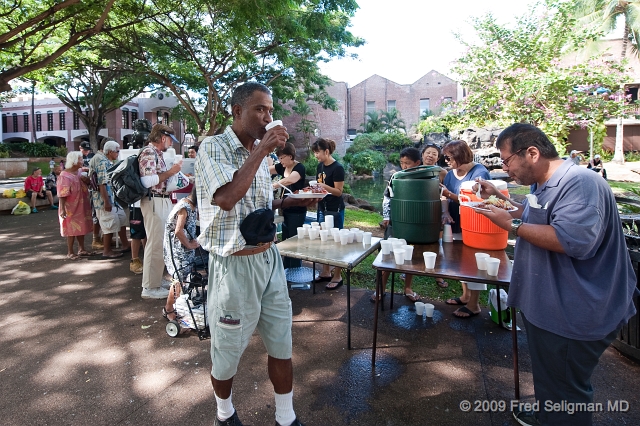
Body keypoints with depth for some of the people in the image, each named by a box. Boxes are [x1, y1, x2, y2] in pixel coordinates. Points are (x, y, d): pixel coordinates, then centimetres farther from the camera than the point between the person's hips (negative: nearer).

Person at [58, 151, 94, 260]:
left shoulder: (80, 172, 6)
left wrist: (85, 180, -7)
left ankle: (81, 249, 26)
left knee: (81, 228, 15)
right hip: (71, 208, -8)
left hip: (82, 206, 8)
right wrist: (62, 209, -23)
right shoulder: (64, 176, -17)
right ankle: (70, 252, 12)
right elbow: (62, 194, -20)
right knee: (72, 230, 1)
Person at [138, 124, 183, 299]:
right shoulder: (148, 152, -13)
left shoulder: (157, 153, 17)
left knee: (161, 242, 17)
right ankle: (150, 287, 2)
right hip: (154, 202, -10)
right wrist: (170, 172, -18)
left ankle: (157, 278, 28)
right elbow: (147, 181, -24)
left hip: (163, 201, 10)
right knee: (155, 244, -6)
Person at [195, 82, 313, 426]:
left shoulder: (259, 152, 11)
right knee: (228, 349, 14)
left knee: (281, 342, 15)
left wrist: (294, 200, 5)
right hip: (234, 265, -6)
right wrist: (262, 150, -23)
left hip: (269, 258, 7)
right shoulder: (213, 147, -11)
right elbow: (226, 198, -29)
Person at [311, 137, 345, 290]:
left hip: (335, 210, -8)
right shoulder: (320, 166, 9)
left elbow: (338, 191, -16)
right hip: (322, 208, 8)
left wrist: (324, 186, -28)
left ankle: (337, 277, 12)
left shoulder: (337, 168, -15)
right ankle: (326, 272, 27)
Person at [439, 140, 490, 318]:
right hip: (457, 226, 7)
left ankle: (474, 305, 15)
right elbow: (446, 198, 4)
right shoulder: (451, 174, 4)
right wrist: (446, 212, -16)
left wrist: (449, 194, -24)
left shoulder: (479, 173, -16)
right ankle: (466, 295, 35)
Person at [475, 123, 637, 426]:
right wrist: (500, 198, 12)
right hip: (547, 306, 10)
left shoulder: (579, 183, -24)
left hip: (573, 316, -10)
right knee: (548, 376, 27)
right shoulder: (543, 184, 9)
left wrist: (511, 224, -28)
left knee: (565, 390, 8)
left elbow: (575, 240, -36)